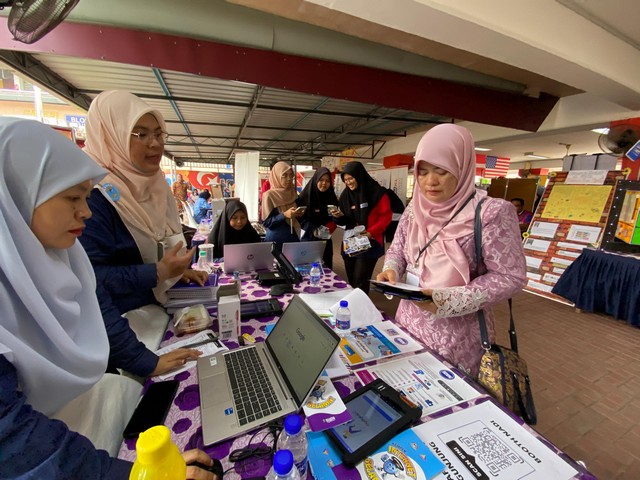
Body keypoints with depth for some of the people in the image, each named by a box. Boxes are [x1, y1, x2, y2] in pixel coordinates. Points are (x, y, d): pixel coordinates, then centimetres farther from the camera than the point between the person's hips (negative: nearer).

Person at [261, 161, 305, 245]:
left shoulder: (293, 194, 7)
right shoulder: (269, 195, -9)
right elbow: (266, 222, -11)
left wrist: (299, 215, -6)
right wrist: (284, 215, -22)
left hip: (293, 238, 5)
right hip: (275, 240, -4)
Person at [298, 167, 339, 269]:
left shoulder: (331, 197, 3)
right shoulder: (305, 196, -10)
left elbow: (334, 219, 6)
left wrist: (329, 227, -15)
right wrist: (313, 230, -23)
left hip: (325, 240, 3)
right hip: (308, 238, -3)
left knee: (326, 267, 10)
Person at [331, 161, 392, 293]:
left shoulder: (377, 193, -9)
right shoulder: (346, 195, 7)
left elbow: (386, 216, -9)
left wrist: (371, 232, -20)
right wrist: (339, 216, -9)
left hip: (370, 243, -5)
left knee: (360, 281, -7)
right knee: (351, 280, 12)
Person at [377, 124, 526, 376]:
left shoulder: (491, 213, -17)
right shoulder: (414, 209, 1)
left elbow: (510, 277, -15)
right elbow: (397, 248, 10)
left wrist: (452, 300, -26)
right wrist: (391, 270, -11)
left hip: (458, 332, -5)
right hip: (410, 319, 5)